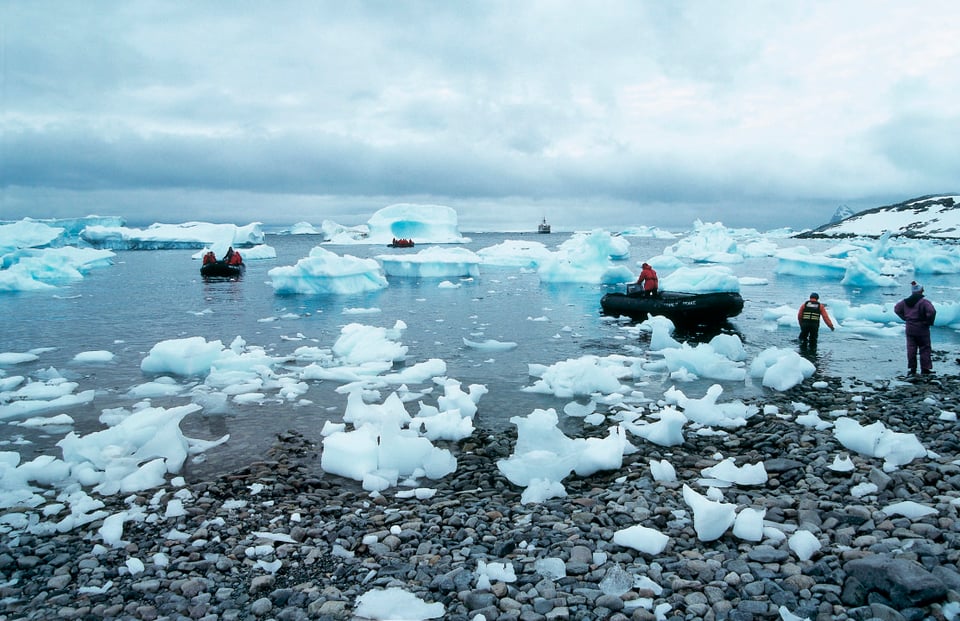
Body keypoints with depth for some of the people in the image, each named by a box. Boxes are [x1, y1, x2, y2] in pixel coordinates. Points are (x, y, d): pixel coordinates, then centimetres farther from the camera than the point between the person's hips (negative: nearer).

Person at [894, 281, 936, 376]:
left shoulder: (905, 301, 2)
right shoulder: (924, 301, -15)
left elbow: (896, 309, 11)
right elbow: (932, 311, -25)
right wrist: (929, 322, -9)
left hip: (910, 329, 4)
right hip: (922, 329, -4)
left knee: (911, 348, 9)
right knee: (924, 349, 5)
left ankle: (911, 368, 9)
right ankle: (925, 369, 7)